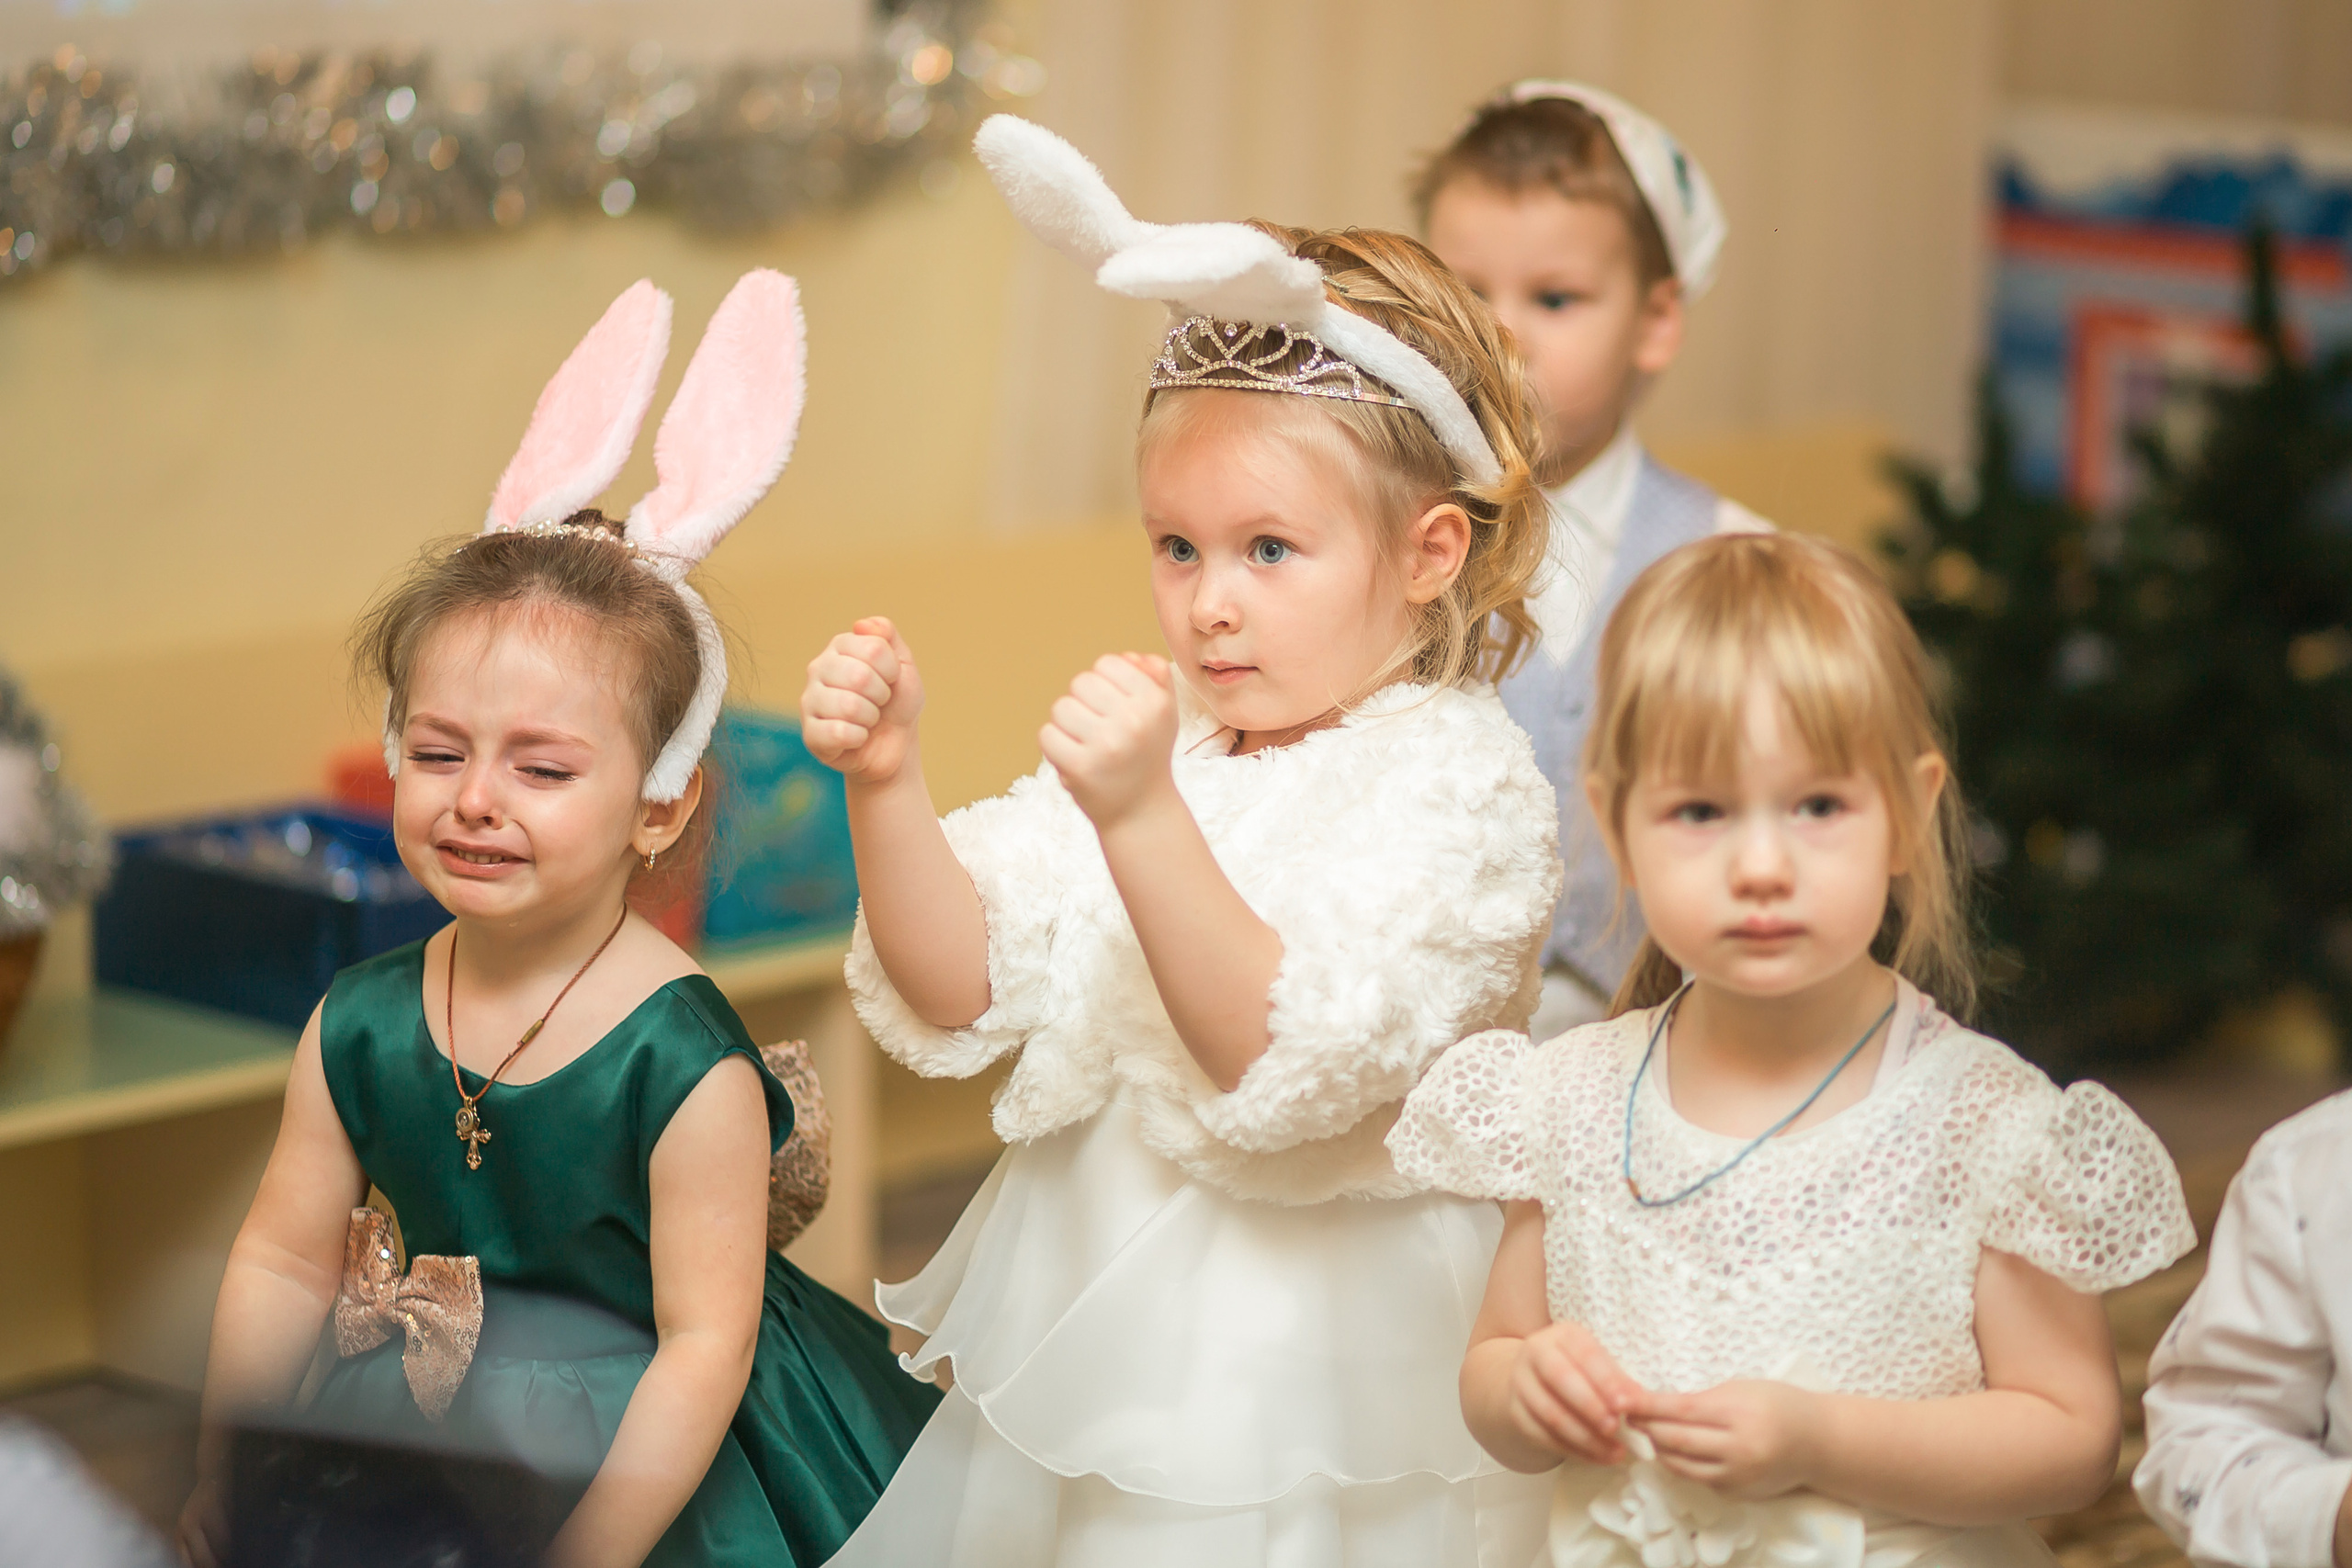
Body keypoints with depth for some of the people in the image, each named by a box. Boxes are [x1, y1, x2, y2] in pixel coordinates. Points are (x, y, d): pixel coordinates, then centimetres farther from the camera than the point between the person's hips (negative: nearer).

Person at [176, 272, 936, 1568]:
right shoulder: (357, 1030, -7)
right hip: (437, 1416, 5)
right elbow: (284, 1264, 2)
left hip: (646, 1459, -4)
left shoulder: (687, 1067, -23)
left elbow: (702, 1344, -21)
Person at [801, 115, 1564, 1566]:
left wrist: (1143, 820, -37)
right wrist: (890, 785, -16)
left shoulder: (1460, 786, -14)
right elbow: (964, 990, 0)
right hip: (1089, 1324, 6)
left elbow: (1286, 1062, -26)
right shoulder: (1162, 738, 5)